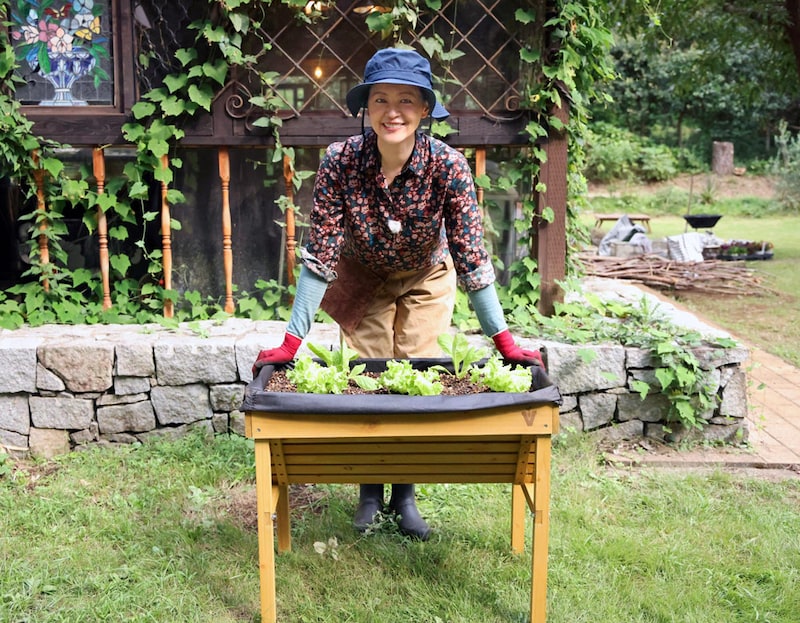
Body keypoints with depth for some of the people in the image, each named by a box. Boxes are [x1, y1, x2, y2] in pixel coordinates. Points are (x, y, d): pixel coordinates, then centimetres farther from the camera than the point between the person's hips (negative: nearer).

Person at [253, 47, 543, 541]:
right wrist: (292, 342, -29)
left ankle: (405, 495, 19)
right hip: (362, 281, 0)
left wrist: (505, 341, -27)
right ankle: (369, 493, 22)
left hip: (426, 281, 0)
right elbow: (320, 256, -26)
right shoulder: (340, 162, -29)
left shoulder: (448, 166, -30)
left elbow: (471, 257, -25)